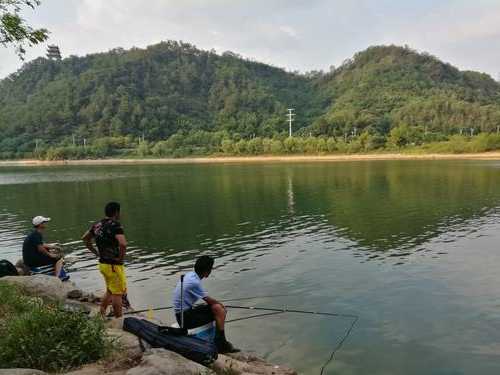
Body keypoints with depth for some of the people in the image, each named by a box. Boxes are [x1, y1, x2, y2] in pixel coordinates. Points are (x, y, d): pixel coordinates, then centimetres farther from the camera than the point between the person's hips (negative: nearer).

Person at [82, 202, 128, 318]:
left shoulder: (97, 225, 5)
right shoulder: (115, 225, -20)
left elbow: (85, 238, 20)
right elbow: (123, 244, -35)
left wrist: (96, 252, 17)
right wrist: (121, 258, -18)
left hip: (103, 264, 8)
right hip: (114, 265, -8)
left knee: (110, 291, 24)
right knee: (118, 293, 5)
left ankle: (101, 314, 29)